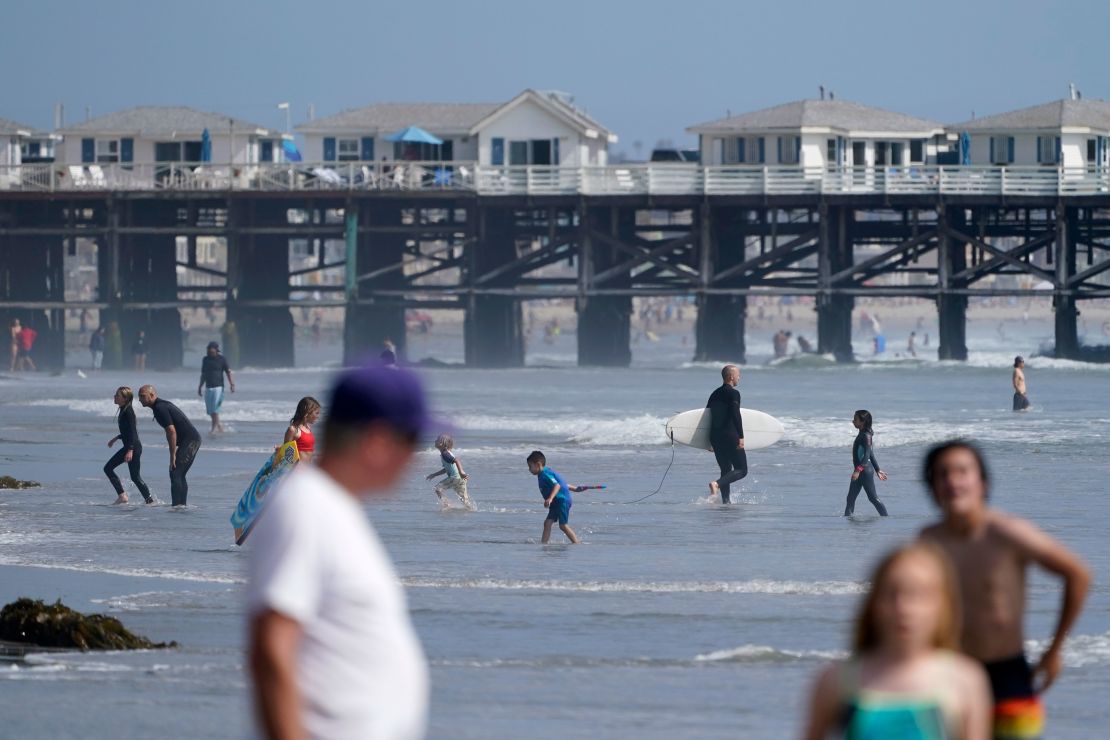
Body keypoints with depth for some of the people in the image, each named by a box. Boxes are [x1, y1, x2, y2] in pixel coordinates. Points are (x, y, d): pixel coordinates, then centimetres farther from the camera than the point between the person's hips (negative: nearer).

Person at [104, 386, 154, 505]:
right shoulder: (123, 410, 11)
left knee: (135, 476, -6)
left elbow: (133, 431, -22)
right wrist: (116, 438, 28)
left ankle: (150, 500, 0)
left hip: (134, 447, -10)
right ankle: (121, 496, 8)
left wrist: (130, 450, -28)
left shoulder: (128, 412, -17)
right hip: (127, 447, 10)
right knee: (108, 468, 9)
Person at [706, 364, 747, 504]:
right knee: (741, 470, -2)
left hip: (715, 436, 8)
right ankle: (717, 484, -23)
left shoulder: (715, 394, 15)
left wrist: (710, 441, 23)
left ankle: (725, 500, 11)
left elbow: (707, 416, 18)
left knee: (726, 470, 16)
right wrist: (741, 437, -20)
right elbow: (736, 415, -20)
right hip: (730, 435, -8)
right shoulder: (733, 393, -9)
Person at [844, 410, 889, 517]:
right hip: (859, 471, 10)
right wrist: (878, 470, 23)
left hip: (865, 471, -10)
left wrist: (858, 470, -31)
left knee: (873, 498, -4)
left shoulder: (866, 436, -16)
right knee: (850, 498, 8)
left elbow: (867, 455, -24)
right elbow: (871, 455, 19)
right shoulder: (861, 435, 13)